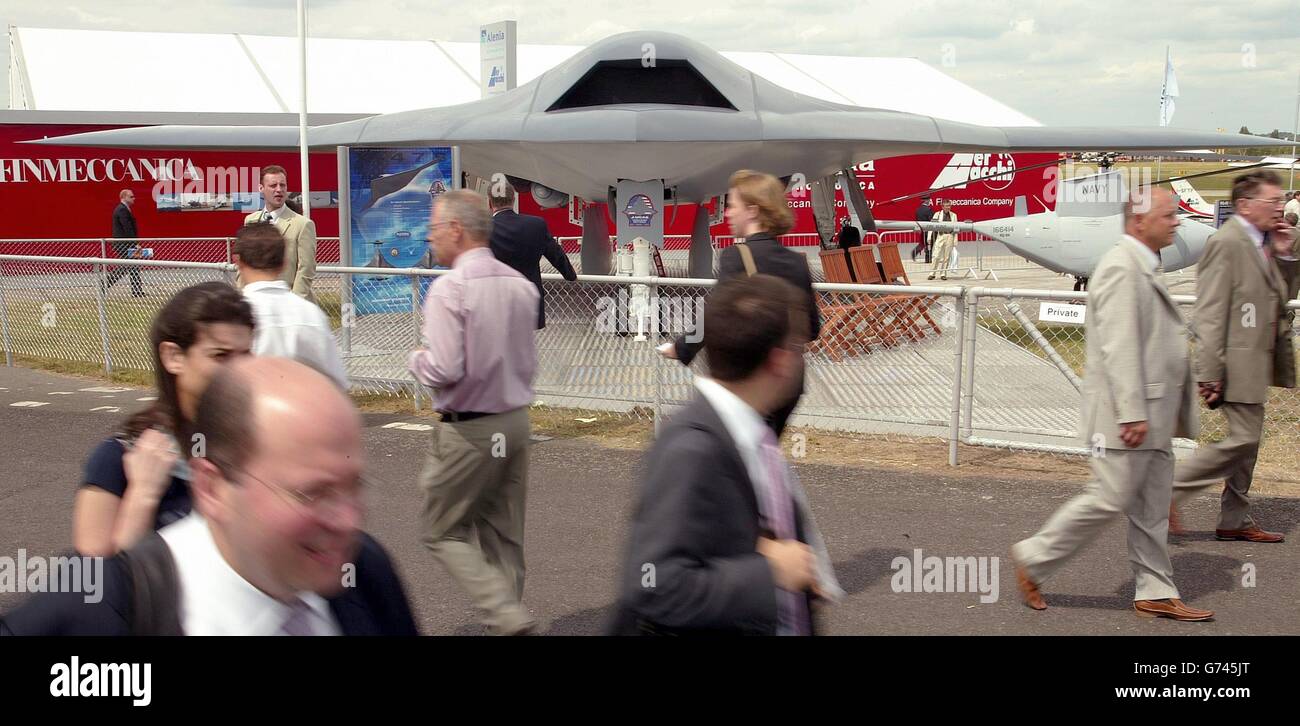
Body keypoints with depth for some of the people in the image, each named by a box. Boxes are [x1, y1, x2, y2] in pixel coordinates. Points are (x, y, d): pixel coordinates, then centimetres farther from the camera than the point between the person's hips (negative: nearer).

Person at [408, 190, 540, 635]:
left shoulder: (450, 288, -18)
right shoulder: (521, 285, 5)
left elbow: (444, 369, -22)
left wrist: (416, 361, -3)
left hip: (467, 430, -7)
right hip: (515, 422, 7)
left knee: (442, 531, 7)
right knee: (504, 536, 15)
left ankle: (508, 615, -6)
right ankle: (506, 615, 20)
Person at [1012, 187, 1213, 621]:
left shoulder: (1143, 269, 17)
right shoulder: (1121, 268, -16)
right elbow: (1118, 347, -22)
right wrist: (1132, 414, -25)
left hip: (1152, 416, 10)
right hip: (1128, 416, -10)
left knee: (1152, 509, 11)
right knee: (1109, 499, -5)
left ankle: (1156, 594, 17)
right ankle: (1034, 559, 7)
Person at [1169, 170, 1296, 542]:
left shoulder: (1259, 243, 13)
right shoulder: (1227, 243, -16)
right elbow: (1210, 314, -20)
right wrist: (1210, 373, -23)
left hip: (1255, 361, 10)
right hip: (1238, 361, -10)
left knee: (1246, 441, 14)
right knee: (1244, 438, -10)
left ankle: (1235, 521, 22)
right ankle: (1168, 489, -1)